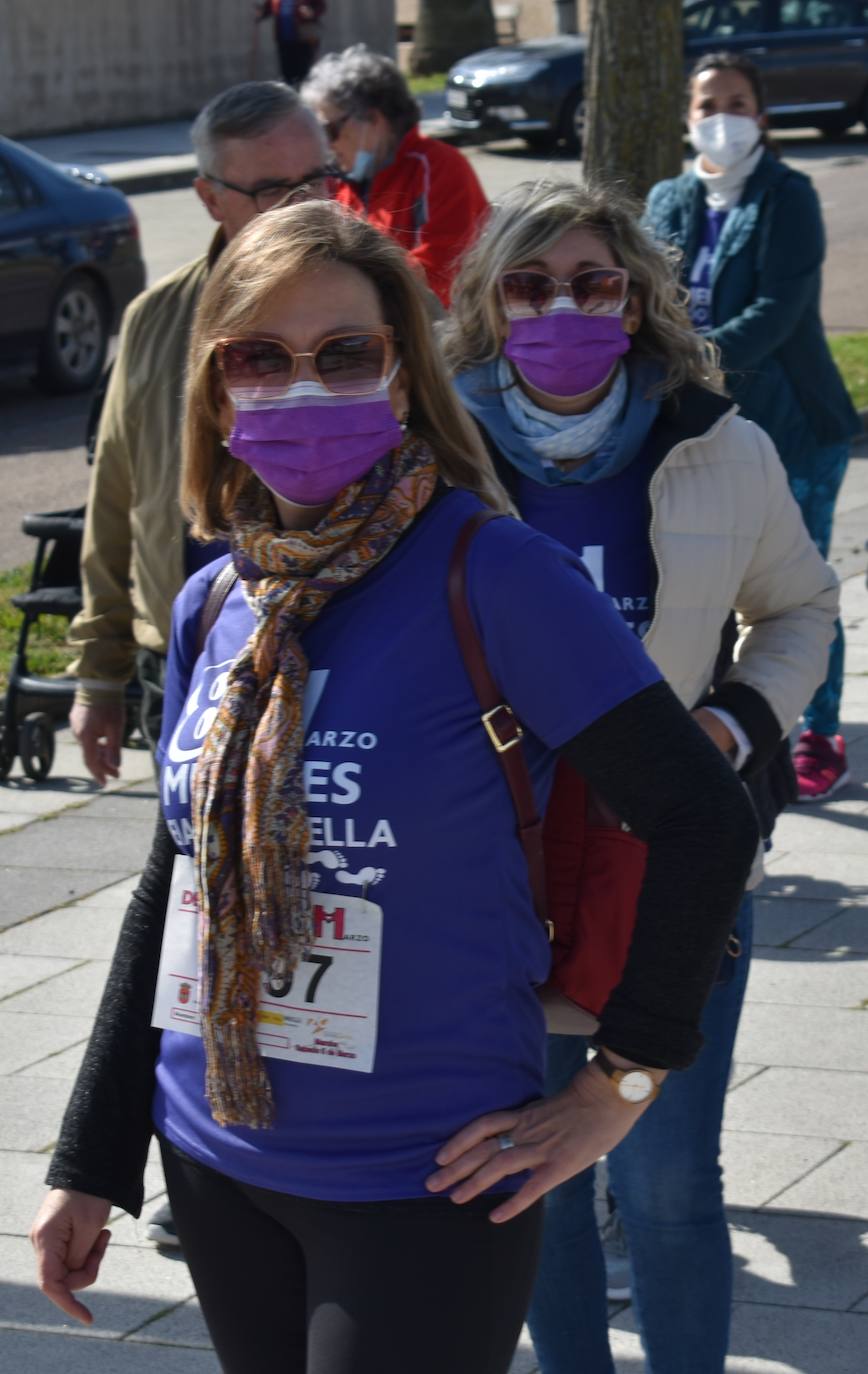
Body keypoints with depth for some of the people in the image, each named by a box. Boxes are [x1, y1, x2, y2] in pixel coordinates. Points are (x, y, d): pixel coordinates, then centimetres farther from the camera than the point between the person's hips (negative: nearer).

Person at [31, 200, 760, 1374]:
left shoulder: (489, 576, -14)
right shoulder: (214, 607, 4)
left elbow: (704, 820, -13)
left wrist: (618, 1085, -9)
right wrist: (91, 1162, 14)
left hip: (421, 1189, -6)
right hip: (216, 1166, 6)